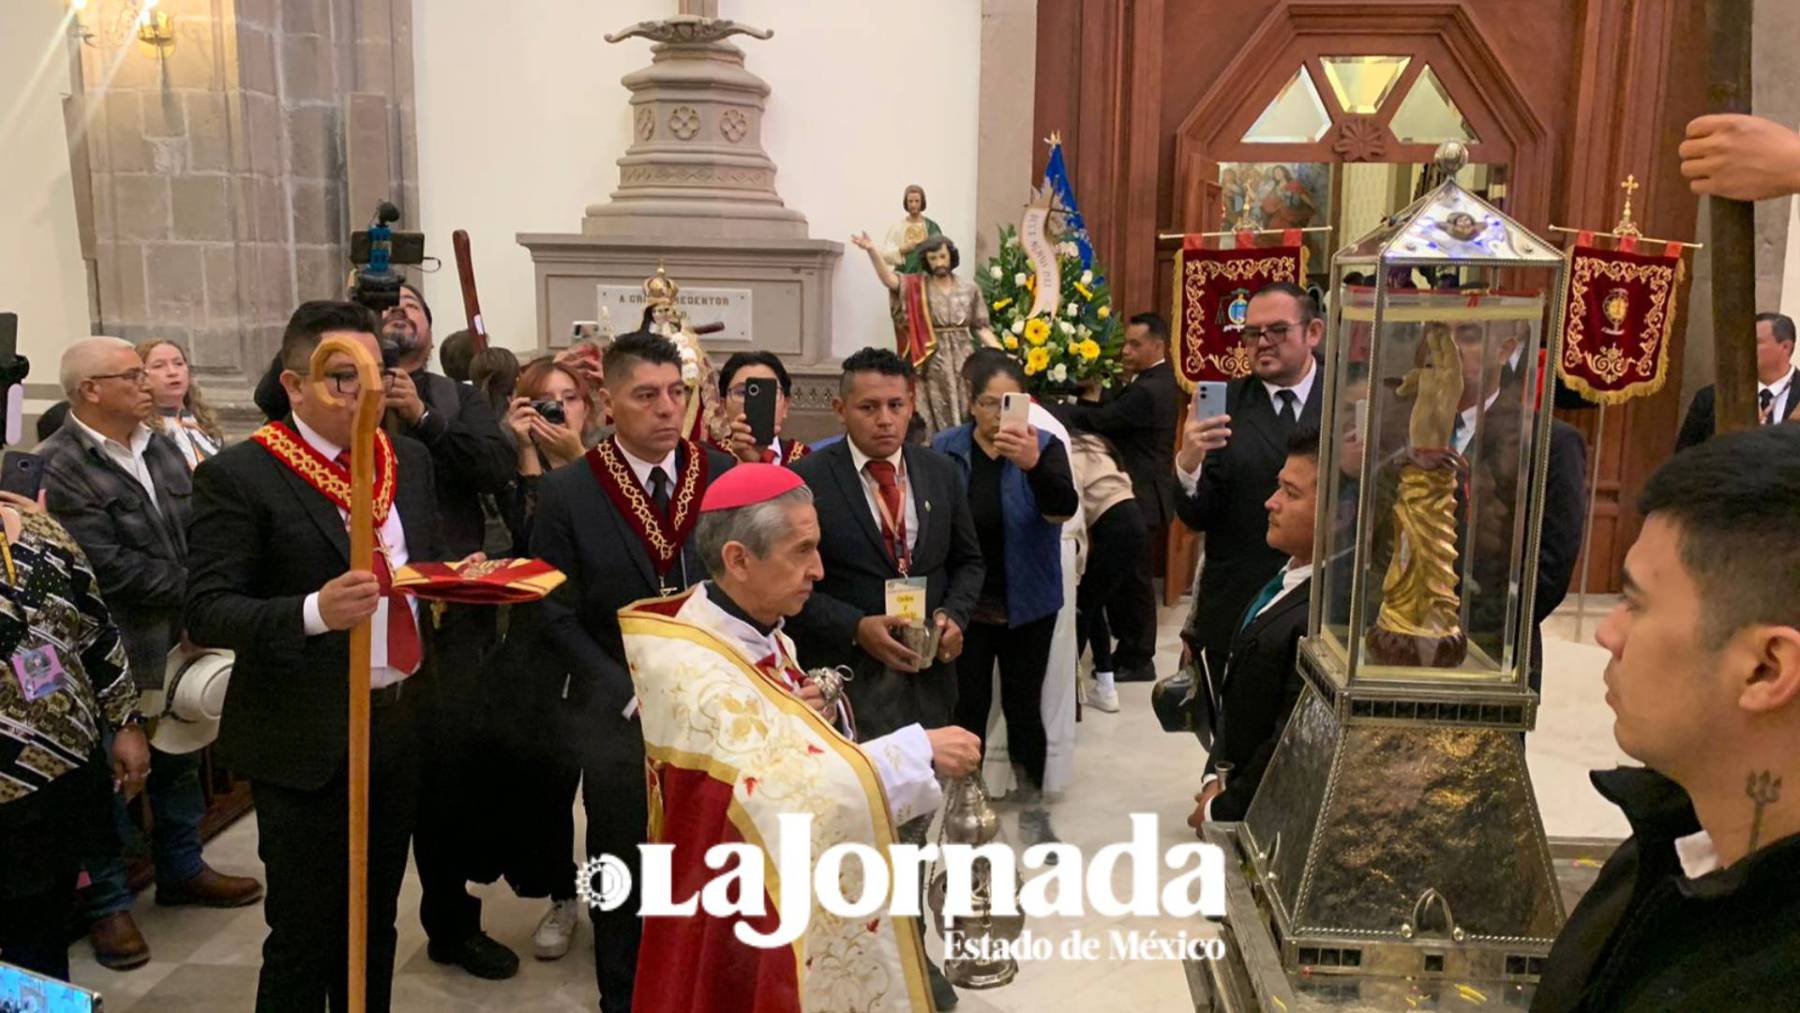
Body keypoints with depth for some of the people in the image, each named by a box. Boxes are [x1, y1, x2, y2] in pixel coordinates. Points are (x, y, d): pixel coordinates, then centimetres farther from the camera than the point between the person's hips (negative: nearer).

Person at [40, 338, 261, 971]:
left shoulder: (161, 448, 7)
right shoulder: (57, 467, -17)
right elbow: (109, 566, -22)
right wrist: (196, 589, -14)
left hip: (180, 637, 7)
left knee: (180, 757, 18)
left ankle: (181, 869, 36)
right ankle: (106, 903, 23)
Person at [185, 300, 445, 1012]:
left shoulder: (410, 460, 7)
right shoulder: (238, 476, -11)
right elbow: (205, 613, -16)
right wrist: (314, 611, -31)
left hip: (403, 725, 6)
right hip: (307, 741, -5)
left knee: (375, 924, 19)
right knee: (304, 939, 8)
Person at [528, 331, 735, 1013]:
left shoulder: (725, 476, -1)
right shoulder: (567, 493, -7)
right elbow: (556, 617, -7)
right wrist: (632, 695, -13)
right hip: (618, 717, -1)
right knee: (623, 875, 13)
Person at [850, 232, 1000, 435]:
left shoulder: (969, 289, 5)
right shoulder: (916, 287, 0)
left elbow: (980, 327, 6)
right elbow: (889, 279, -17)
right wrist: (872, 250, -33)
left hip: (963, 358, 2)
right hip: (932, 361, -2)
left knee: (966, 417, 5)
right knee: (936, 419, 2)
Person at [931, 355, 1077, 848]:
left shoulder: (1045, 447, -8)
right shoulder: (945, 449, -6)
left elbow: (1064, 508, -26)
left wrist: (1034, 464, -45)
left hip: (1027, 605, 0)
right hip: (964, 605, 0)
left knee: (1024, 706, 7)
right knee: (969, 705, 6)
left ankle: (1033, 809, 25)